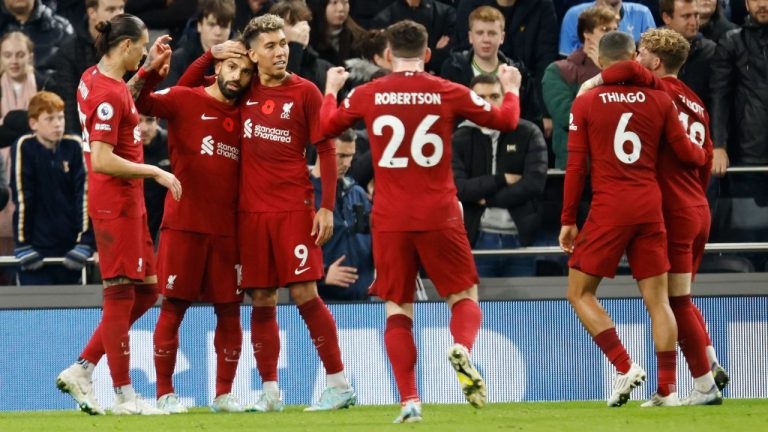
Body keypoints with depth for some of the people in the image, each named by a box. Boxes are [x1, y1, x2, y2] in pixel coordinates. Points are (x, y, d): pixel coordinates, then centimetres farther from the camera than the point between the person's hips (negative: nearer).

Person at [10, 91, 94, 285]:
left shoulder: (73, 147, -1)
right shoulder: (24, 148, -8)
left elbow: (84, 194, -3)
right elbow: (22, 197, -9)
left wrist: (84, 242, -8)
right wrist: (22, 244, -11)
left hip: (69, 246, 3)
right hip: (37, 247, -3)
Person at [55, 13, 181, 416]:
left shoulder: (94, 78, 9)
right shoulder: (108, 94, -19)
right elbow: (102, 160, -24)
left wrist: (147, 70, 22)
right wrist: (155, 172, -17)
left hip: (128, 202, 10)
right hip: (116, 204, -10)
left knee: (145, 290, 14)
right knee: (121, 293, -2)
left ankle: (81, 369, 14)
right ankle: (124, 397, 5)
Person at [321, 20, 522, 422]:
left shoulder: (366, 95, 1)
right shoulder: (448, 93, -2)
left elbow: (327, 127, 18)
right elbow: (505, 120, 8)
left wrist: (331, 90, 37)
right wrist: (511, 89, 28)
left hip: (390, 221, 1)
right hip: (439, 217, -1)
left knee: (397, 310, 7)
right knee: (465, 296, 11)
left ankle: (409, 401, -6)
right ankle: (462, 348, -22)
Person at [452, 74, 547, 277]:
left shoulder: (528, 134, 2)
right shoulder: (460, 140, 3)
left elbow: (535, 183, -9)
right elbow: (456, 187, -10)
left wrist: (488, 199, -9)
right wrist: (502, 180, -12)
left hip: (520, 238, 0)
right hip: (479, 239, 0)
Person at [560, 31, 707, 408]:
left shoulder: (585, 103, -1)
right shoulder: (659, 100, 3)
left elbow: (575, 166, -1)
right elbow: (686, 153, 8)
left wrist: (568, 219, 5)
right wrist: (705, 156, 32)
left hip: (608, 209, -3)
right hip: (650, 207, 3)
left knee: (579, 292, 8)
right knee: (657, 298, 7)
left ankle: (625, 367, -7)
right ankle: (667, 389, 3)